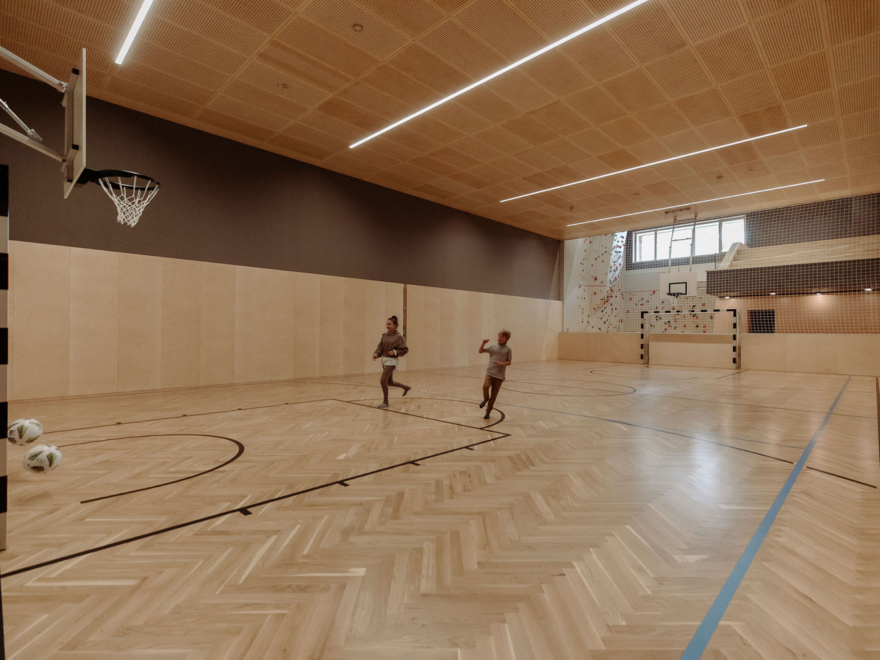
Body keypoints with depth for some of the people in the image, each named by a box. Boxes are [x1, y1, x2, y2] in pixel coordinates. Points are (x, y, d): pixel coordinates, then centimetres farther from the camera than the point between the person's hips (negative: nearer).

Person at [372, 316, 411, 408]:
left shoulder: (398, 337, -10)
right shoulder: (384, 336, 7)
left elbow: (405, 350, -10)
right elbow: (380, 347, 6)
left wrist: (395, 352, -23)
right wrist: (376, 354, -13)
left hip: (391, 361, -7)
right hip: (384, 359, 7)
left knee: (382, 380, -14)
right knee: (390, 382, 18)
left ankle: (385, 402, 4)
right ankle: (406, 387, 44)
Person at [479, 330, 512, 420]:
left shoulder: (508, 349, -1)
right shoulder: (493, 347, 5)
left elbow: (509, 362, 0)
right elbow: (481, 351, 10)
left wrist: (501, 363, -19)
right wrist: (483, 343, -7)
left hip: (499, 375, -1)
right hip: (490, 372, 1)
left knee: (494, 395, 5)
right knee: (485, 386, -25)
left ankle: (488, 411, 21)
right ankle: (485, 399, 7)